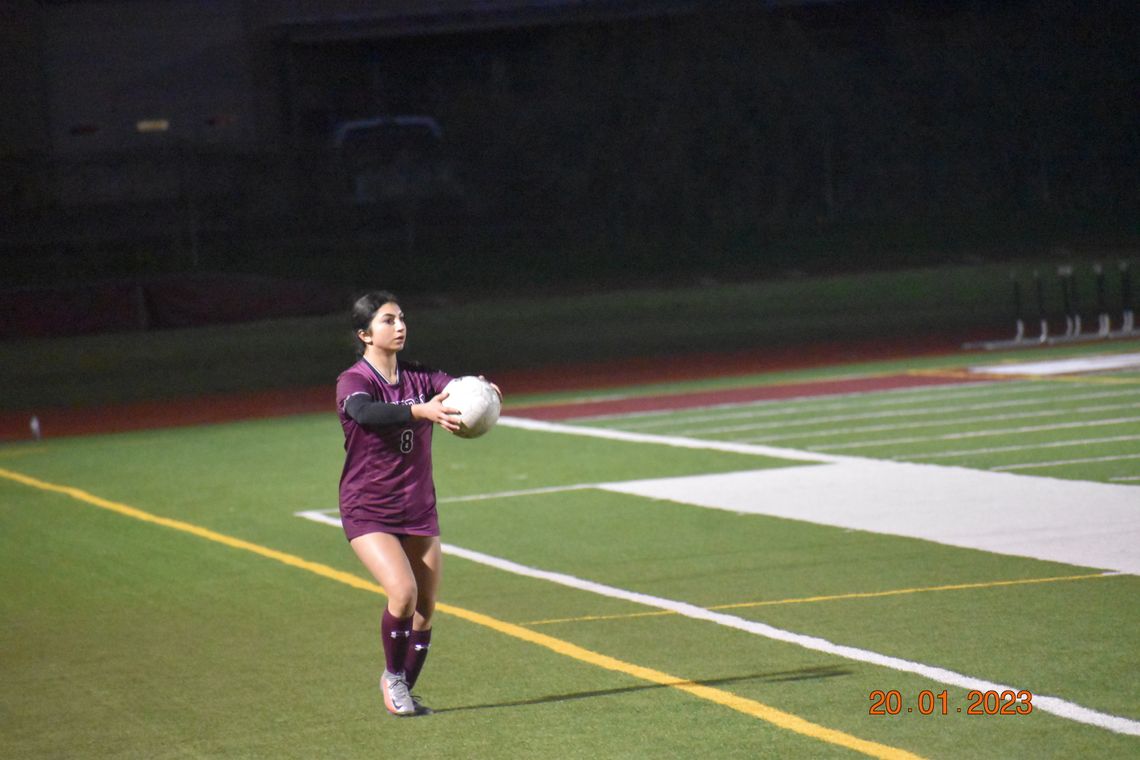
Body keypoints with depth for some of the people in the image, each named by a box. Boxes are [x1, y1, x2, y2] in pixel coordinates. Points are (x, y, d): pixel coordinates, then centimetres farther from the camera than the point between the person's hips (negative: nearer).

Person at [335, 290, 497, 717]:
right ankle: (392, 677, 0)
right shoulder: (353, 382, -11)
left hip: (419, 511, 5)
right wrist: (421, 411, -52)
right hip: (368, 512, -5)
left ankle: (404, 690, 26)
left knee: (425, 612, 5)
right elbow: (367, 413, -35)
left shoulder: (419, 378, 3)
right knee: (403, 591, -23)